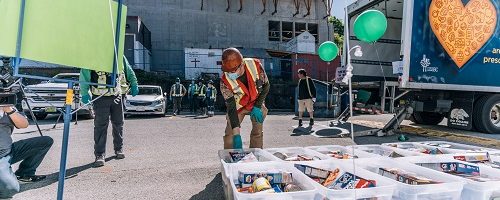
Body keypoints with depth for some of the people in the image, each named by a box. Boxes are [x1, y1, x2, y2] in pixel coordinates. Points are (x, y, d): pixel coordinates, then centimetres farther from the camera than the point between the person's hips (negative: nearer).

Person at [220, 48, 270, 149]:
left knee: (257, 132, -1)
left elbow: (266, 85, -12)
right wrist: (237, 135, -33)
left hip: (257, 103, 1)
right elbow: (231, 108, -28)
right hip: (238, 105, -1)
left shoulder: (255, 65, -29)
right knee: (230, 134, -5)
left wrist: (257, 107, -17)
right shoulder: (225, 82, -30)